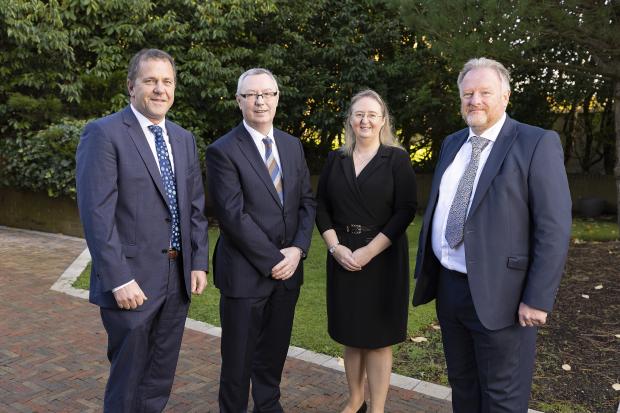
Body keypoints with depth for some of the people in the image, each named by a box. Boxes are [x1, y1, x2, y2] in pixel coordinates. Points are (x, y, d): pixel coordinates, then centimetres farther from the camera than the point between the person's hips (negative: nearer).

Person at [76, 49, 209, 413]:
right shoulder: (103, 134, -10)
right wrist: (119, 279, -19)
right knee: (128, 381, 11)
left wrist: (199, 262, 4)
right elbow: (96, 213, -16)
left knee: (161, 379, 19)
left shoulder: (184, 139, 10)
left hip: (179, 278, 6)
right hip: (132, 280, -6)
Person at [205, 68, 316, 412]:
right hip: (245, 273, -5)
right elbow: (233, 215, -16)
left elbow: (307, 201, 8)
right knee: (238, 358, 10)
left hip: (288, 270, 5)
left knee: (274, 353, 18)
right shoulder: (223, 151, -10)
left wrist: (298, 249, -7)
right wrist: (273, 260, -14)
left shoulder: (292, 145, 9)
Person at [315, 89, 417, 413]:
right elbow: (321, 207, 5)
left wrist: (369, 252, -17)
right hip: (342, 257, 4)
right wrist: (335, 247, -10)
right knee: (351, 333, 13)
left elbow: (406, 211, -10)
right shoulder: (336, 159, 7)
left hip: (382, 258, -3)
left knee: (377, 336, 4)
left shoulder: (397, 159, -3)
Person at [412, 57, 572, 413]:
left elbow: (554, 228, -14)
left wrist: (538, 300, -17)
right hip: (449, 287, 6)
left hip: (498, 295, -6)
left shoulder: (538, 144, -10)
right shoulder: (452, 144, 11)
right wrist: (425, 270, 13)